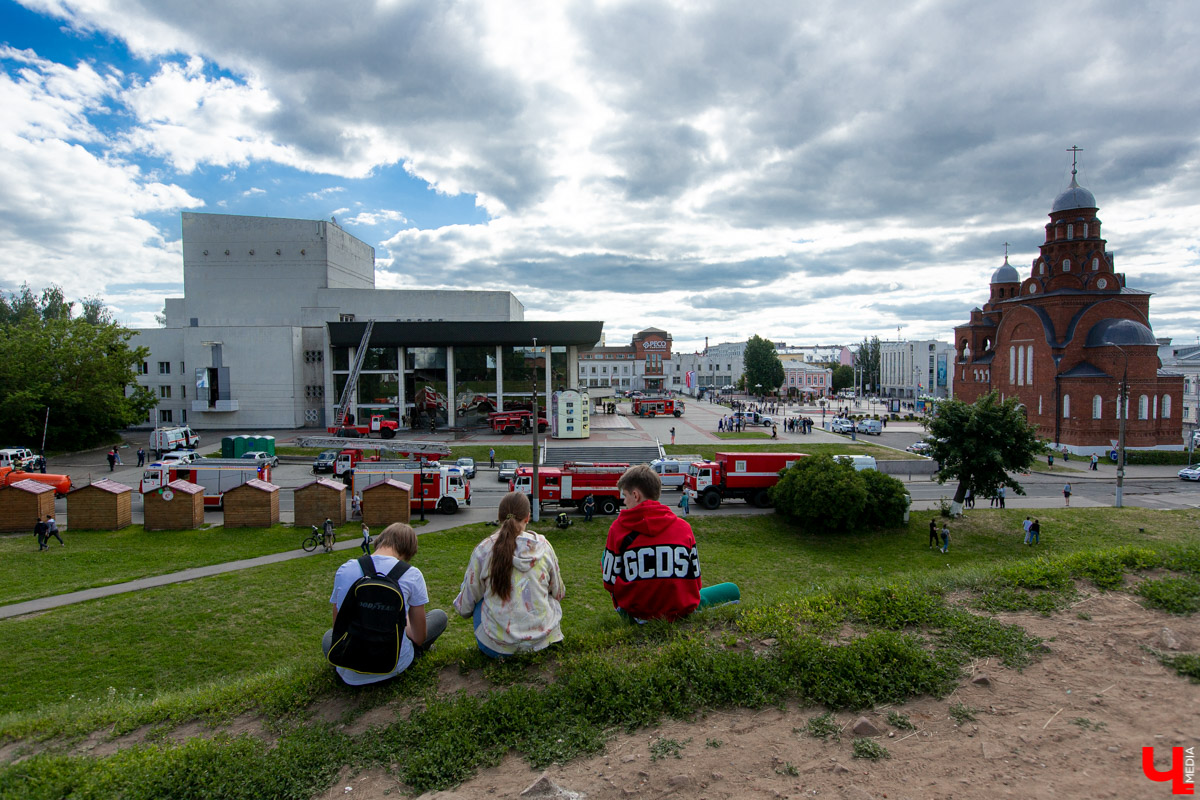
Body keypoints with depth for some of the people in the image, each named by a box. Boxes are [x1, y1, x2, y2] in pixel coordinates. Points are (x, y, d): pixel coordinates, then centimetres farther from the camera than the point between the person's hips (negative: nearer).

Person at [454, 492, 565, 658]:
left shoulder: (483, 550, -8)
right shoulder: (543, 546, -4)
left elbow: (466, 604, 3)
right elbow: (558, 593, 10)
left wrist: (459, 606, 28)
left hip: (496, 648, -1)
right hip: (543, 640, 1)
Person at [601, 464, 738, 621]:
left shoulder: (618, 527, -9)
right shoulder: (683, 526, -6)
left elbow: (609, 582, -4)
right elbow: (695, 579, 2)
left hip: (636, 613, -2)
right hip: (680, 612, 2)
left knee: (605, 559, 22)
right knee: (732, 590, 24)